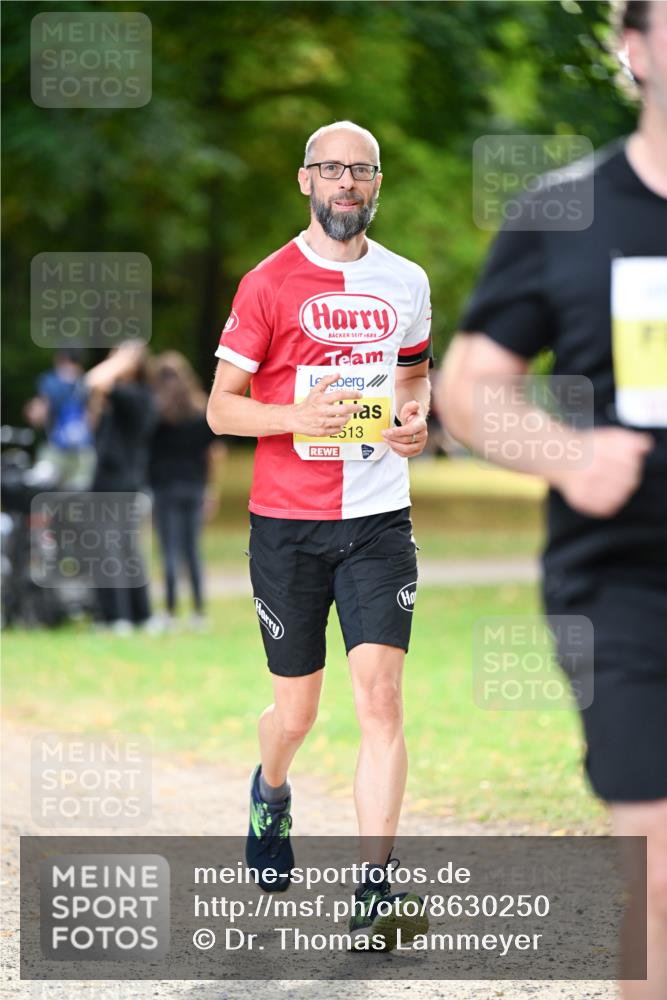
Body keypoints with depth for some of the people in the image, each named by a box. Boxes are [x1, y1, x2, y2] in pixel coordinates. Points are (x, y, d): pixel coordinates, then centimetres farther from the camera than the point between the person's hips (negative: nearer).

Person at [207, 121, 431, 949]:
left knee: (379, 695, -12)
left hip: (378, 519, 2)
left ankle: (374, 892, -12)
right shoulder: (268, 284, -3)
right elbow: (221, 408, -2)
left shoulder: (406, 282, 8)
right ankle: (270, 791, 45)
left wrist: (416, 419, 1)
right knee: (297, 708, 8)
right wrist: (297, 416, -20)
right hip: (287, 524, -2)